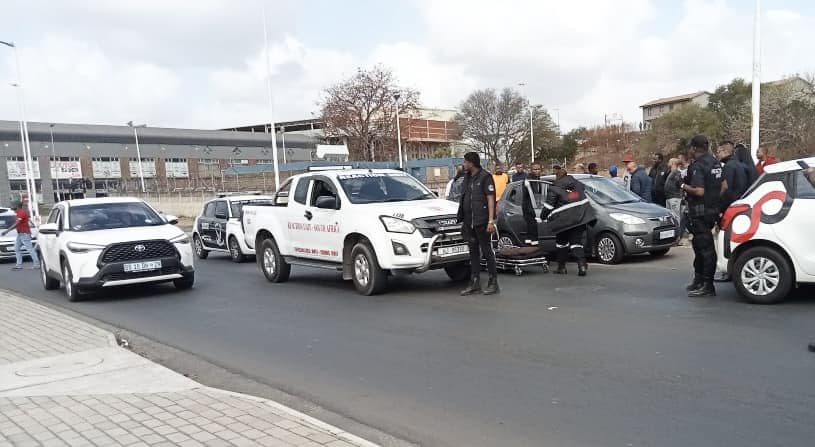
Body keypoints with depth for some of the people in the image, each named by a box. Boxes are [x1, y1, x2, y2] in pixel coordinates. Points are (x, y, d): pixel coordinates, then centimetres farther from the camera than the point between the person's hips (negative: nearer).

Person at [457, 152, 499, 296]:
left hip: (481, 221, -8)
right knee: (473, 252, 10)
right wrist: (463, 220, 15)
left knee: (487, 251, -1)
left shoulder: (485, 177, -7)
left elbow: (491, 199, -11)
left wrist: (491, 220, -18)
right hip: (468, 222, 8)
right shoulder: (467, 178, 16)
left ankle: (493, 282, 7)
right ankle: (475, 284, 15)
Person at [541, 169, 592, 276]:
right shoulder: (577, 183, 13)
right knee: (576, 241, 7)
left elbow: (548, 206, -4)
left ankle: (562, 267, 18)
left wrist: (543, 216, 11)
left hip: (564, 220, -4)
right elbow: (583, 197, 26)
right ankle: (582, 264, -12)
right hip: (580, 218, 4)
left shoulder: (554, 189, -5)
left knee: (561, 242, 14)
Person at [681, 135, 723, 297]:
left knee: (706, 247, -6)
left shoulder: (698, 166, -17)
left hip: (700, 212, -9)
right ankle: (698, 280, 29)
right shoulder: (716, 163, 11)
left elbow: (699, 191, -25)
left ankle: (708, 287, -2)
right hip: (713, 210, 9)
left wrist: (684, 187, -10)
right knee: (699, 245, 19)